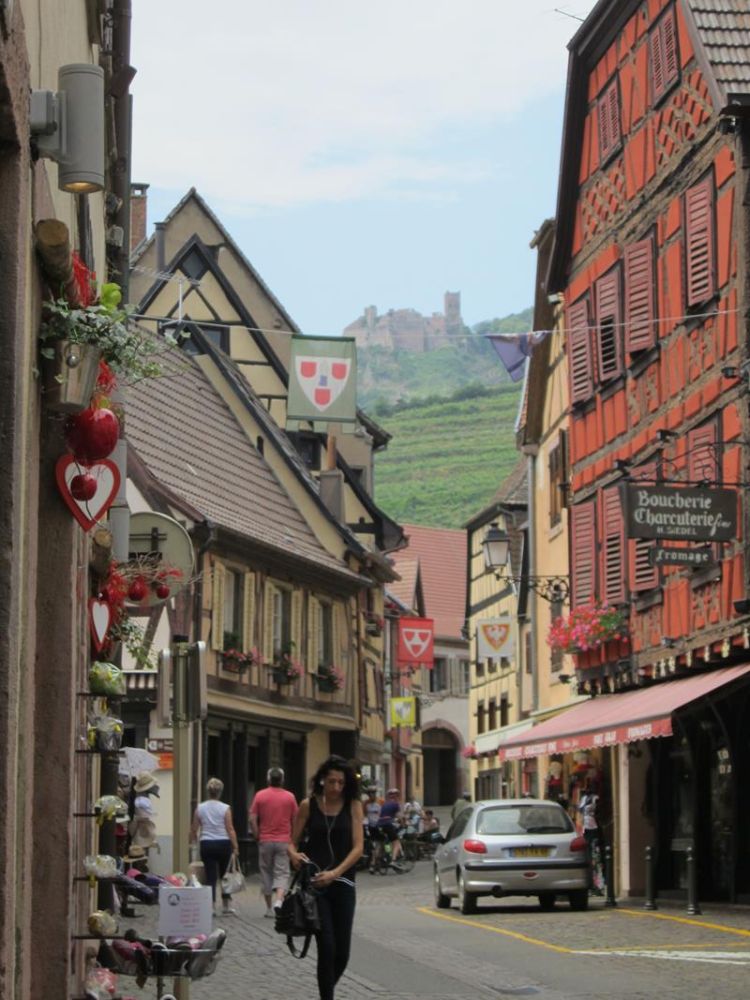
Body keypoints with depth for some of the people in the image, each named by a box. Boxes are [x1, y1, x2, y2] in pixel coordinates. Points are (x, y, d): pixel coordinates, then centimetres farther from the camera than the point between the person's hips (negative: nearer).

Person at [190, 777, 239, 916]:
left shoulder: (200, 808, 1)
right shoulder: (225, 808, -5)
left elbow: (194, 830, 7)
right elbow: (230, 829, -8)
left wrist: (192, 842, 24)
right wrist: (235, 847, -3)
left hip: (207, 844, 1)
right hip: (223, 844, -1)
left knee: (211, 876, 3)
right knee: (225, 874, 15)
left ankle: (212, 906, -4)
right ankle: (226, 905, 17)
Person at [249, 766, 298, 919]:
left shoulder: (260, 795, -2)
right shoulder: (289, 797, -1)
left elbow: (252, 819, -6)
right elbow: (295, 820, 2)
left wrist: (257, 836, 4)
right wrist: (293, 839, 14)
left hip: (265, 841, 0)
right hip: (284, 841, 0)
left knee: (266, 873, 10)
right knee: (282, 873, 0)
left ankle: (269, 908, 14)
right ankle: (279, 900, -23)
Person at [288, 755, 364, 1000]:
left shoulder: (353, 806, 2)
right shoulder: (308, 805, 1)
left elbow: (357, 847, -4)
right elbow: (293, 841, 7)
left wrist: (335, 873, -18)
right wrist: (294, 854, -17)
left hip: (343, 884, 1)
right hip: (314, 883, -1)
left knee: (342, 952, 4)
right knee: (326, 948, -11)